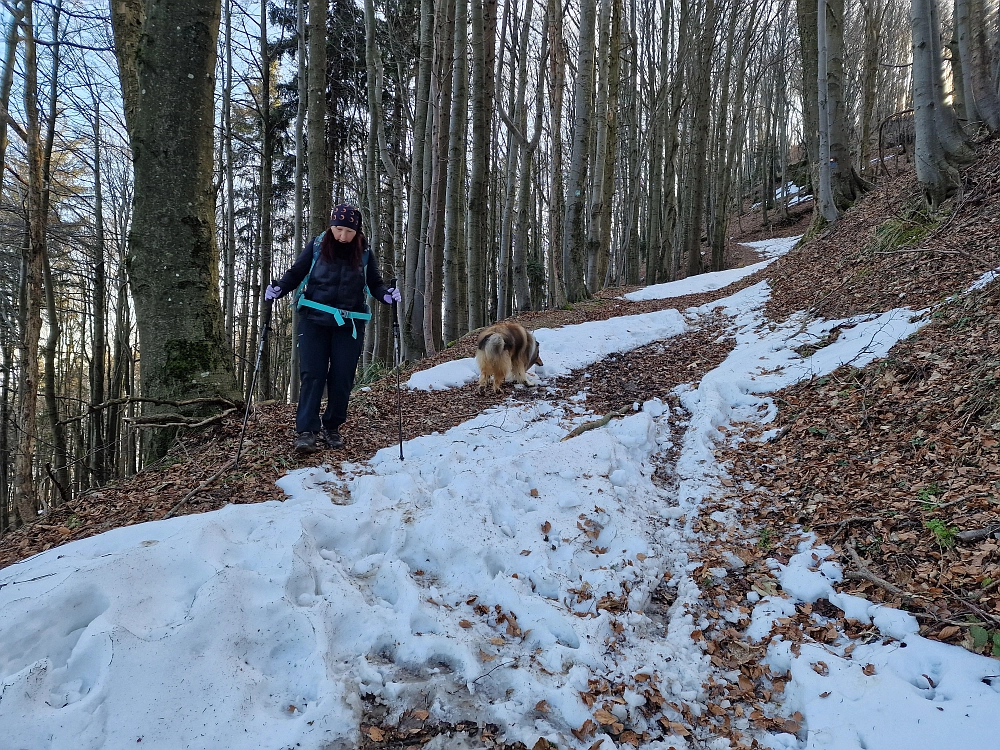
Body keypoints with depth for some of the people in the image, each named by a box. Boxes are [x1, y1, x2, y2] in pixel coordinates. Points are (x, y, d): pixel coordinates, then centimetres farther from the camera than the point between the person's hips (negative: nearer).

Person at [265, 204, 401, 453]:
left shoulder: (364, 253, 3)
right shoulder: (316, 246, -1)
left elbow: (374, 283, 9)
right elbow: (295, 273, 4)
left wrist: (387, 294, -12)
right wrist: (278, 288, -13)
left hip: (350, 324, 1)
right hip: (314, 319, -1)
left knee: (342, 377, 3)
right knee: (312, 374, -7)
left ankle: (332, 427, 17)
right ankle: (306, 430, -7)